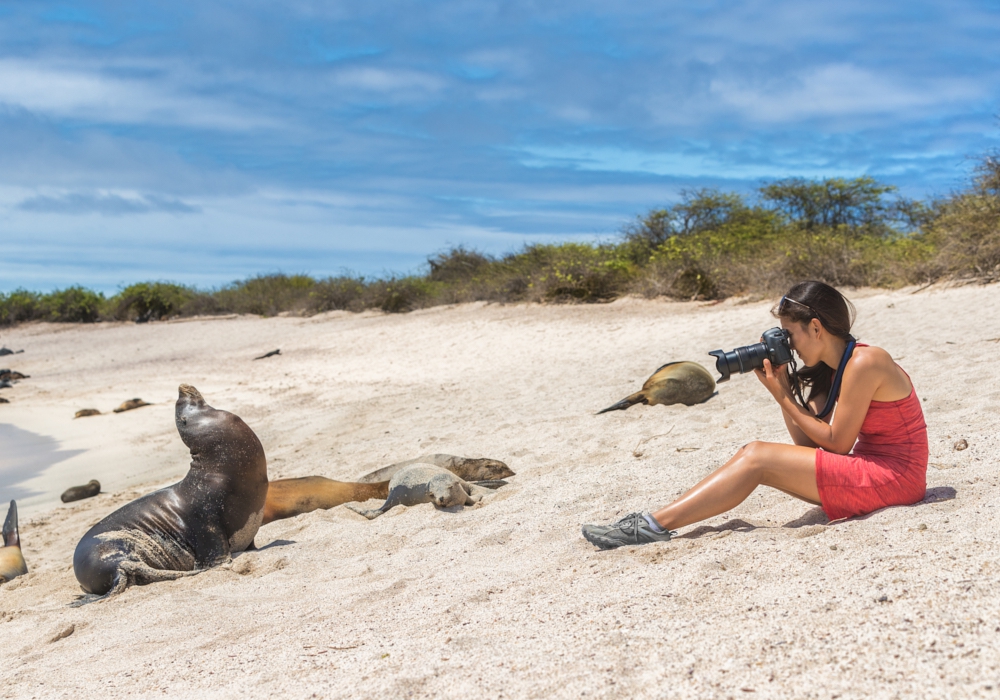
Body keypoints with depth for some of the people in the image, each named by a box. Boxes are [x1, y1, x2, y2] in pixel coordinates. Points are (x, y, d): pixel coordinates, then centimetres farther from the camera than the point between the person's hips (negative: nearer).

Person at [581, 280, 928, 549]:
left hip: (894, 476, -9)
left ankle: (656, 525, -17)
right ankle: (655, 521, -7)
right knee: (754, 453, -1)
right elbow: (807, 443, 6)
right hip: (869, 468, 9)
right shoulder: (833, 369, 12)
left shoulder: (863, 363, -16)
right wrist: (783, 390, -3)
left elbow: (837, 444, -14)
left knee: (758, 458, -15)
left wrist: (783, 396, -9)